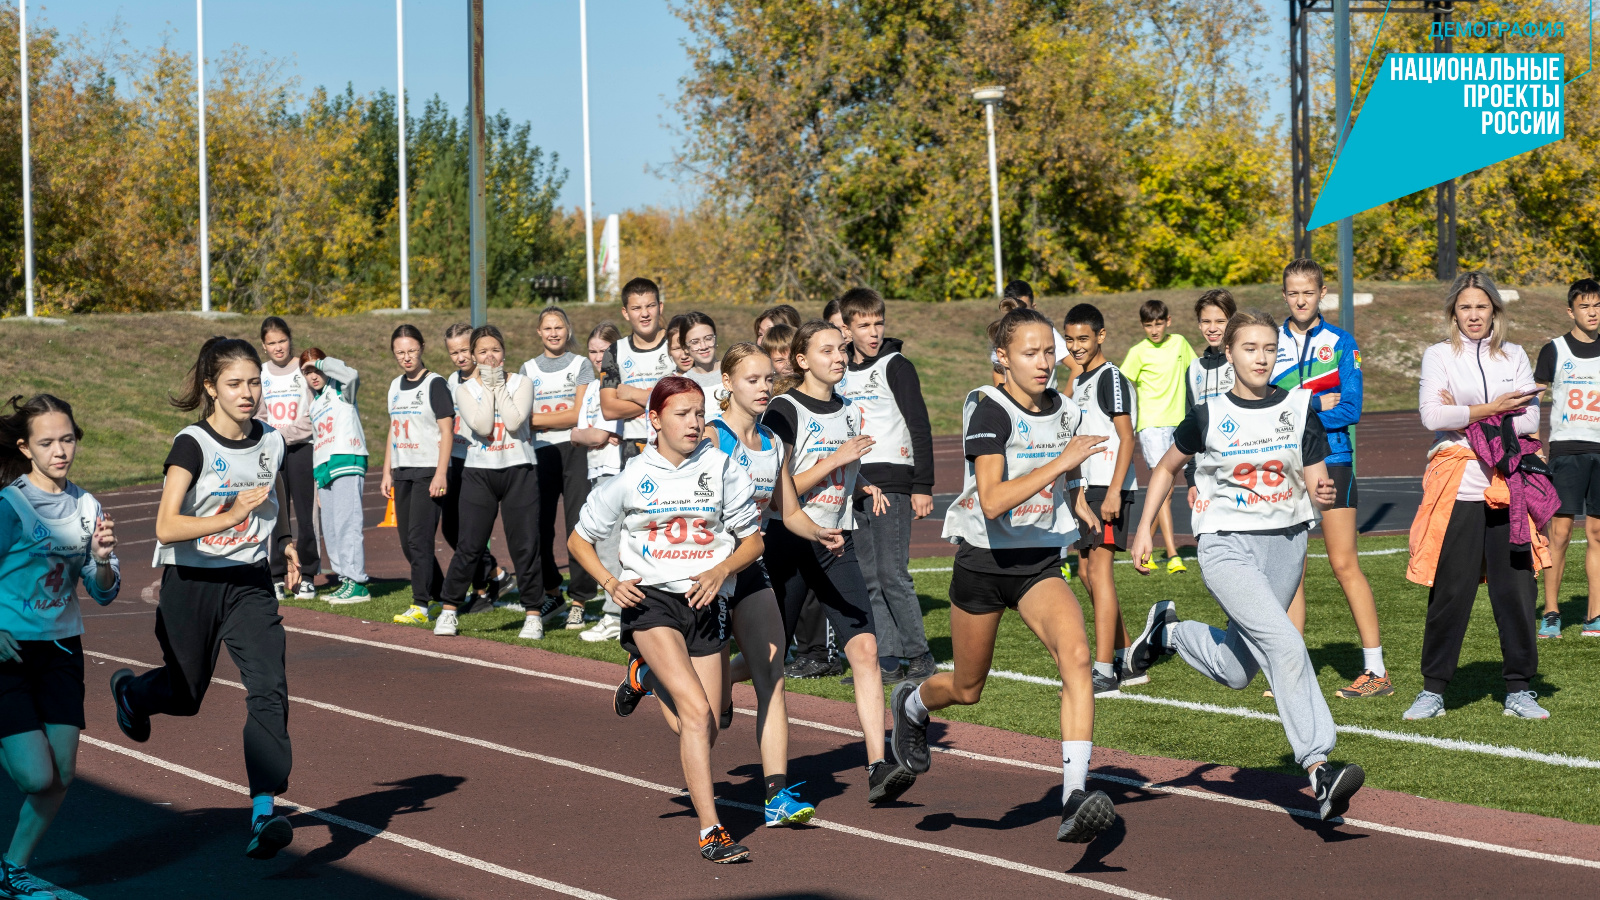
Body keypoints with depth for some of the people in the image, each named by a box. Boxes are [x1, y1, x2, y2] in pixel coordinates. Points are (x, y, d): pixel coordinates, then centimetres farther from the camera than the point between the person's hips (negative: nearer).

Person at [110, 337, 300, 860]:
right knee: (186, 695, 13)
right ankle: (130, 690, 50)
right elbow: (166, 527, -26)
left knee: (269, 687, -16)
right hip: (191, 583, -3)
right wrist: (233, 515, -36)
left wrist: (285, 544, 5)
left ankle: (263, 815, -19)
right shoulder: (192, 446, -16)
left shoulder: (271, 441, 1)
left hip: (249, 582, 3)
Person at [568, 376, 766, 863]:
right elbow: (579, 540, 11)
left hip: (706, 603, 3)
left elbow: (752, 539, 6)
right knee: (697, 713, -21)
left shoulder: (723, 470, 0)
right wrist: (611, 582, -6)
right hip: (651, 602, -3)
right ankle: (710, 830, -19)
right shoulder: (631, 479, 0)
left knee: (701, 731, 8)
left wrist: (722, 570, -13)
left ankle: (647, 677, 40)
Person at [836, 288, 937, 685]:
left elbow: (920, 426, -7)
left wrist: (923, 486, -13)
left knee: (892, 574, -11)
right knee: (870, 578, 5)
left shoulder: (895, 366, -4)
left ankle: (919, 656, -2)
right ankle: (889, 659, 9)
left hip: (892, 484, -7)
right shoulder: (842, 373, 14)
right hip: (855, 486, 7)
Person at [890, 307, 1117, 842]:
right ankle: (911, 704, 52)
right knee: (967, 690, 14)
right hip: (984, 562, -3)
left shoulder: (1066, 413, 3)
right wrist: (1060, 462, -32)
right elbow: (992, 500, -29)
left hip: (1041, 565, 3)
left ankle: (1075, 799, -31)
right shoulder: (988, 409, -16)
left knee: (1076, 654, -25)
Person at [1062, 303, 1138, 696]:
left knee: (1099, 569, -12)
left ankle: (1105, 673, -13)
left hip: (1110, 487, -10)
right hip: (1089, 487, 10)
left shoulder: (1110, 377, -10)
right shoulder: (1079, 381, 17)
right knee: (1086, 571, 11)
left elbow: (1126, 438, -16)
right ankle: (1127, 662, 20)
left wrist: (1113, 492, -22)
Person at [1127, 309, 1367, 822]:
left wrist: (1323, 495, -24)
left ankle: (1169, 632, 42)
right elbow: (1166, 467, 14)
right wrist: (1144, 530, 9)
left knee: (1236, 672, 13)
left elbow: (1318, 486, -1)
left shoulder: (1300, 408, 1)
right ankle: (1319, 770, -28)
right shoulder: (1208, 417, -3)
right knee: (1285, 645, -25)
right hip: (1227, 547, -4)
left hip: (1286, 544, 4)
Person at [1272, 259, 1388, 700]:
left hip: (1331, 461, -3)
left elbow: (1351, 409, -7)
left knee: (1344, 563, -6)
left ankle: (1376, 670, -3)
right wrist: (1316, 403, -12)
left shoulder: (1340, 342, 1)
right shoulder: (1272, 343, 8)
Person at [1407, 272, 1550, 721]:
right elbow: (1432, 415, -10)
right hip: (1457, 488, -2)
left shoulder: (1514, 356, 11)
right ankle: (1433, 689, 8)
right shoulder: (1438, 356, 5)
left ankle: (1519, 689, 11)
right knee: (1450, 591, -1)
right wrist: (1491, 409, -12)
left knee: (1516, 587, 0)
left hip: (1509, 488, 2)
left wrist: (1464, 416, -7)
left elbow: (1529, 421, -1)